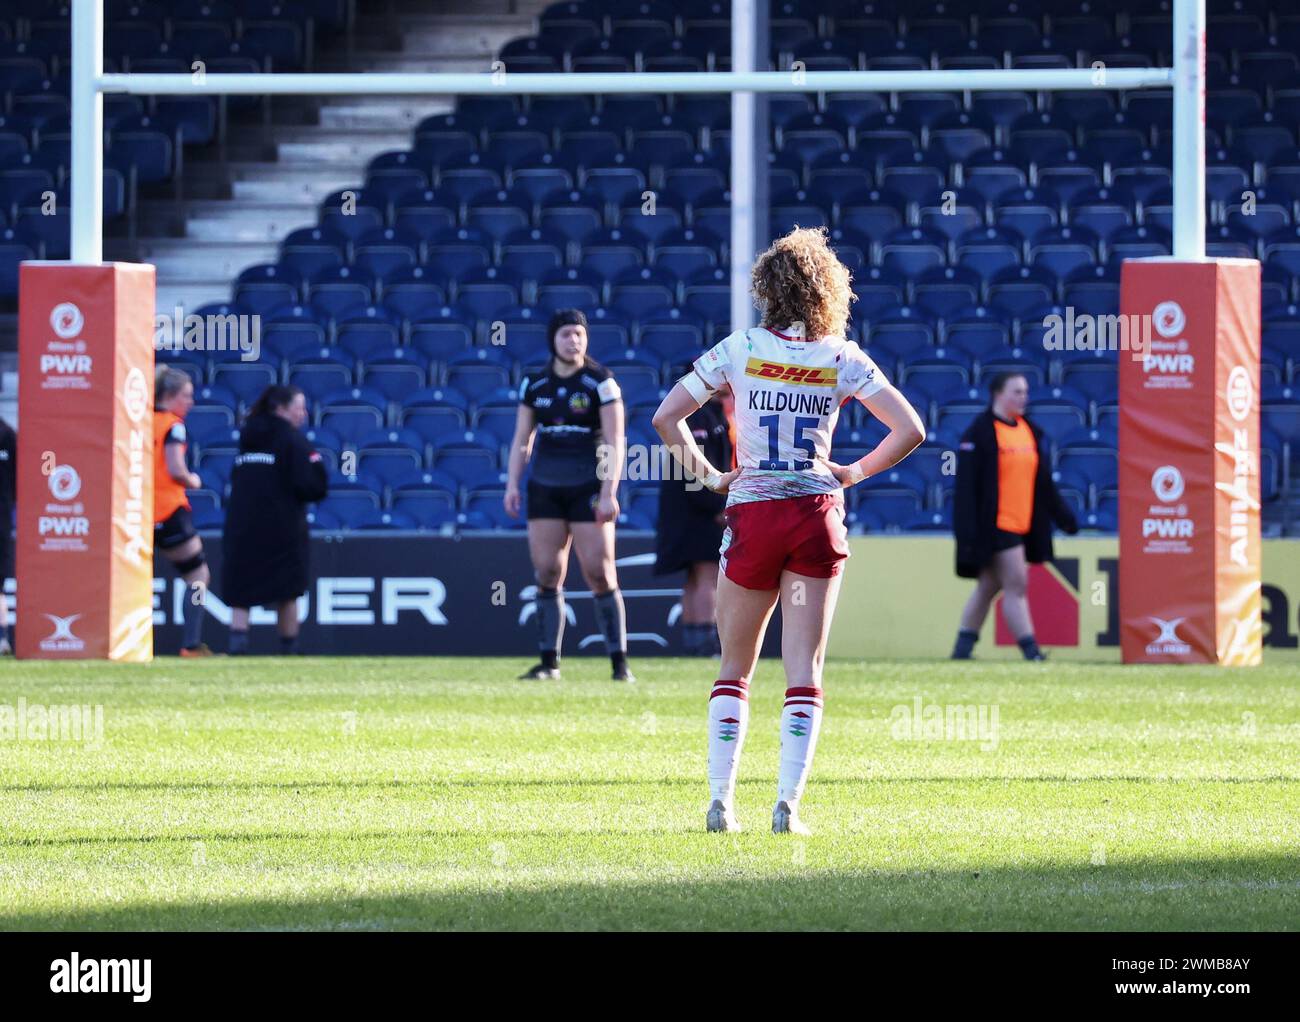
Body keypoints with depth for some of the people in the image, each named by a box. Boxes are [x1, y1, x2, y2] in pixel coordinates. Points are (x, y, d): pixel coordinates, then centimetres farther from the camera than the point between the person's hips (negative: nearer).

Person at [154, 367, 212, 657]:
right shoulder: (173, 425, -9)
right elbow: (176, 471, -19)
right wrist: (193, 481, 1)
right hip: (169, 512, -6)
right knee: (198, 576, 8)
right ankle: (191, 644, 1)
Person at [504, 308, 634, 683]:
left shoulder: (601, 383, -4)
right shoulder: (533, 384, 8)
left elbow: (615, 442, -7)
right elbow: (522, 438, 13)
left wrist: (609, 492, -14)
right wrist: (513, 484, 3)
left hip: (588, 488, -4)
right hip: (545, 489, 4)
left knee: (600, 574, -7)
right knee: (547, 574, 2)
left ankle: (620, 663, -3)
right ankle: (549, 662, 7)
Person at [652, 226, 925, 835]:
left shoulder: (739, 350, -2)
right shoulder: (842, 359, 0)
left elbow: (666, 417, -5)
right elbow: (909, 430, -1)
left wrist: (706, 474, 5)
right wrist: (852, 473, 8)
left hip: (752, 513, 0)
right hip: (817, 517, 0)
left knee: (734, 669, 12)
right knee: (804, 670, 2)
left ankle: (720, 802, 6)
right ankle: (787, 805, -7)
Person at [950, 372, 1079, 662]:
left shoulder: (1030, 432, 14)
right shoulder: (980, 433, -9)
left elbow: (1044, 483, 20)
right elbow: (967, 484, -12)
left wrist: (1064, 517, 18)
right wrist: (968, 531, -18)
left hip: (1023, 526, 7)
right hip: (996, 526, -7)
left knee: (989, 588, 11)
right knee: (1016, 584, -10)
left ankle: (962, 650, 17)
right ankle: (1031, 652, -11)